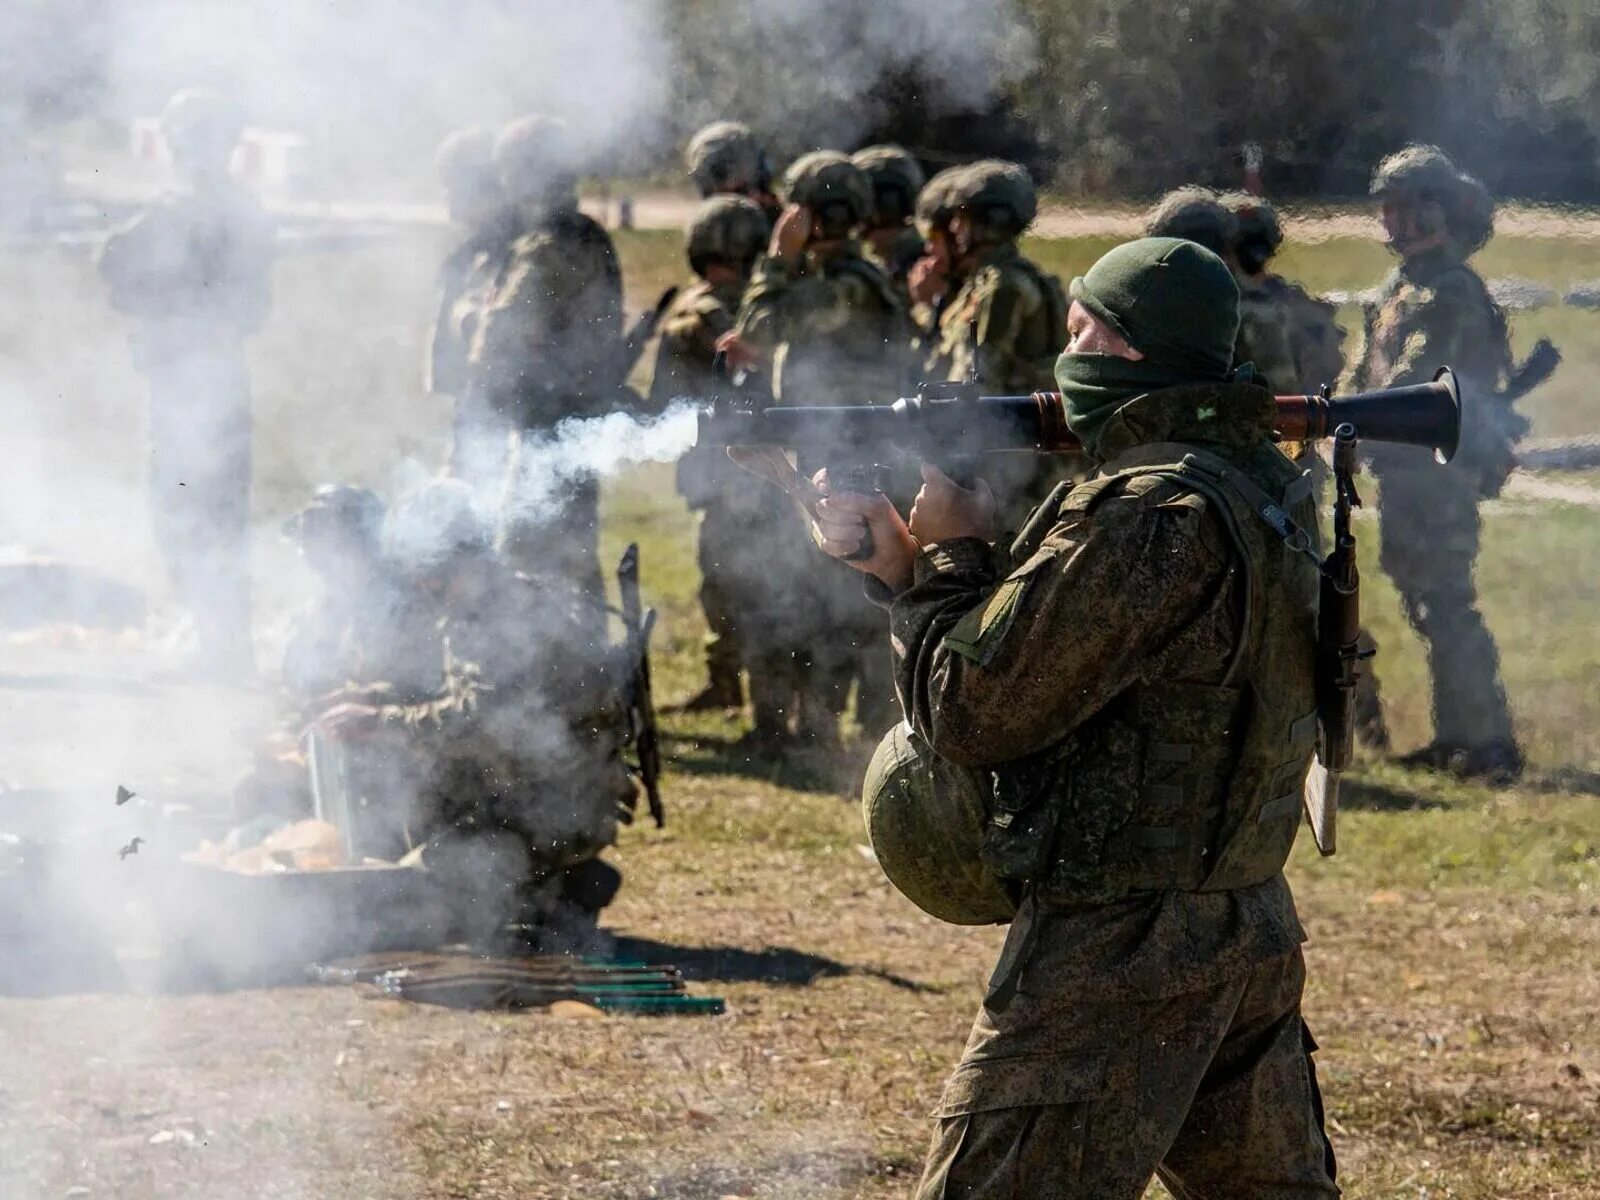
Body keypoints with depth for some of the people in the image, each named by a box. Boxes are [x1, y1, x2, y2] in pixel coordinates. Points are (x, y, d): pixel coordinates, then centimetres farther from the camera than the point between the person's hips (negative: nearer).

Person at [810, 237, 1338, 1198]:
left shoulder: (1149, 517, -20)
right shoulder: (1261, 487, 11)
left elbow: (976, 711, -17)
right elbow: (1051, 645, 16)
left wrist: (945, 552, -2)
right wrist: (895, 558, 8)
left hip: (1113, 955, -10)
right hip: (1254, 940, 10)